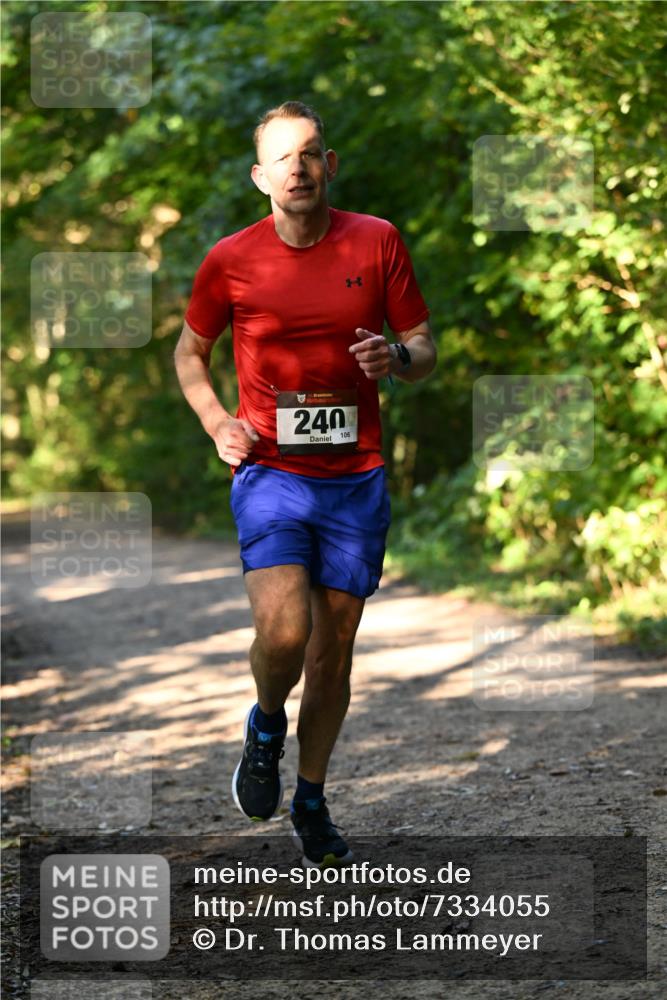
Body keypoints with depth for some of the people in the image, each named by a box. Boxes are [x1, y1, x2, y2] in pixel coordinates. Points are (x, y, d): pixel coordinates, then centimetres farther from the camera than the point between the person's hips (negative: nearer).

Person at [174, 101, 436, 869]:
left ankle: (311, 800, 27)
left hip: (357, 480, 2)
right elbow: (190, 352, 14)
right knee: (282, 633, -21)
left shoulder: (377, 242, 1)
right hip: (270, 473, -2)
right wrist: (216, 421, -4)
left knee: (334, 648, 8)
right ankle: (266, 726, 13)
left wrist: (397, 356, -16)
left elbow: (425, 352, 8)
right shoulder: (230, 260, -1)